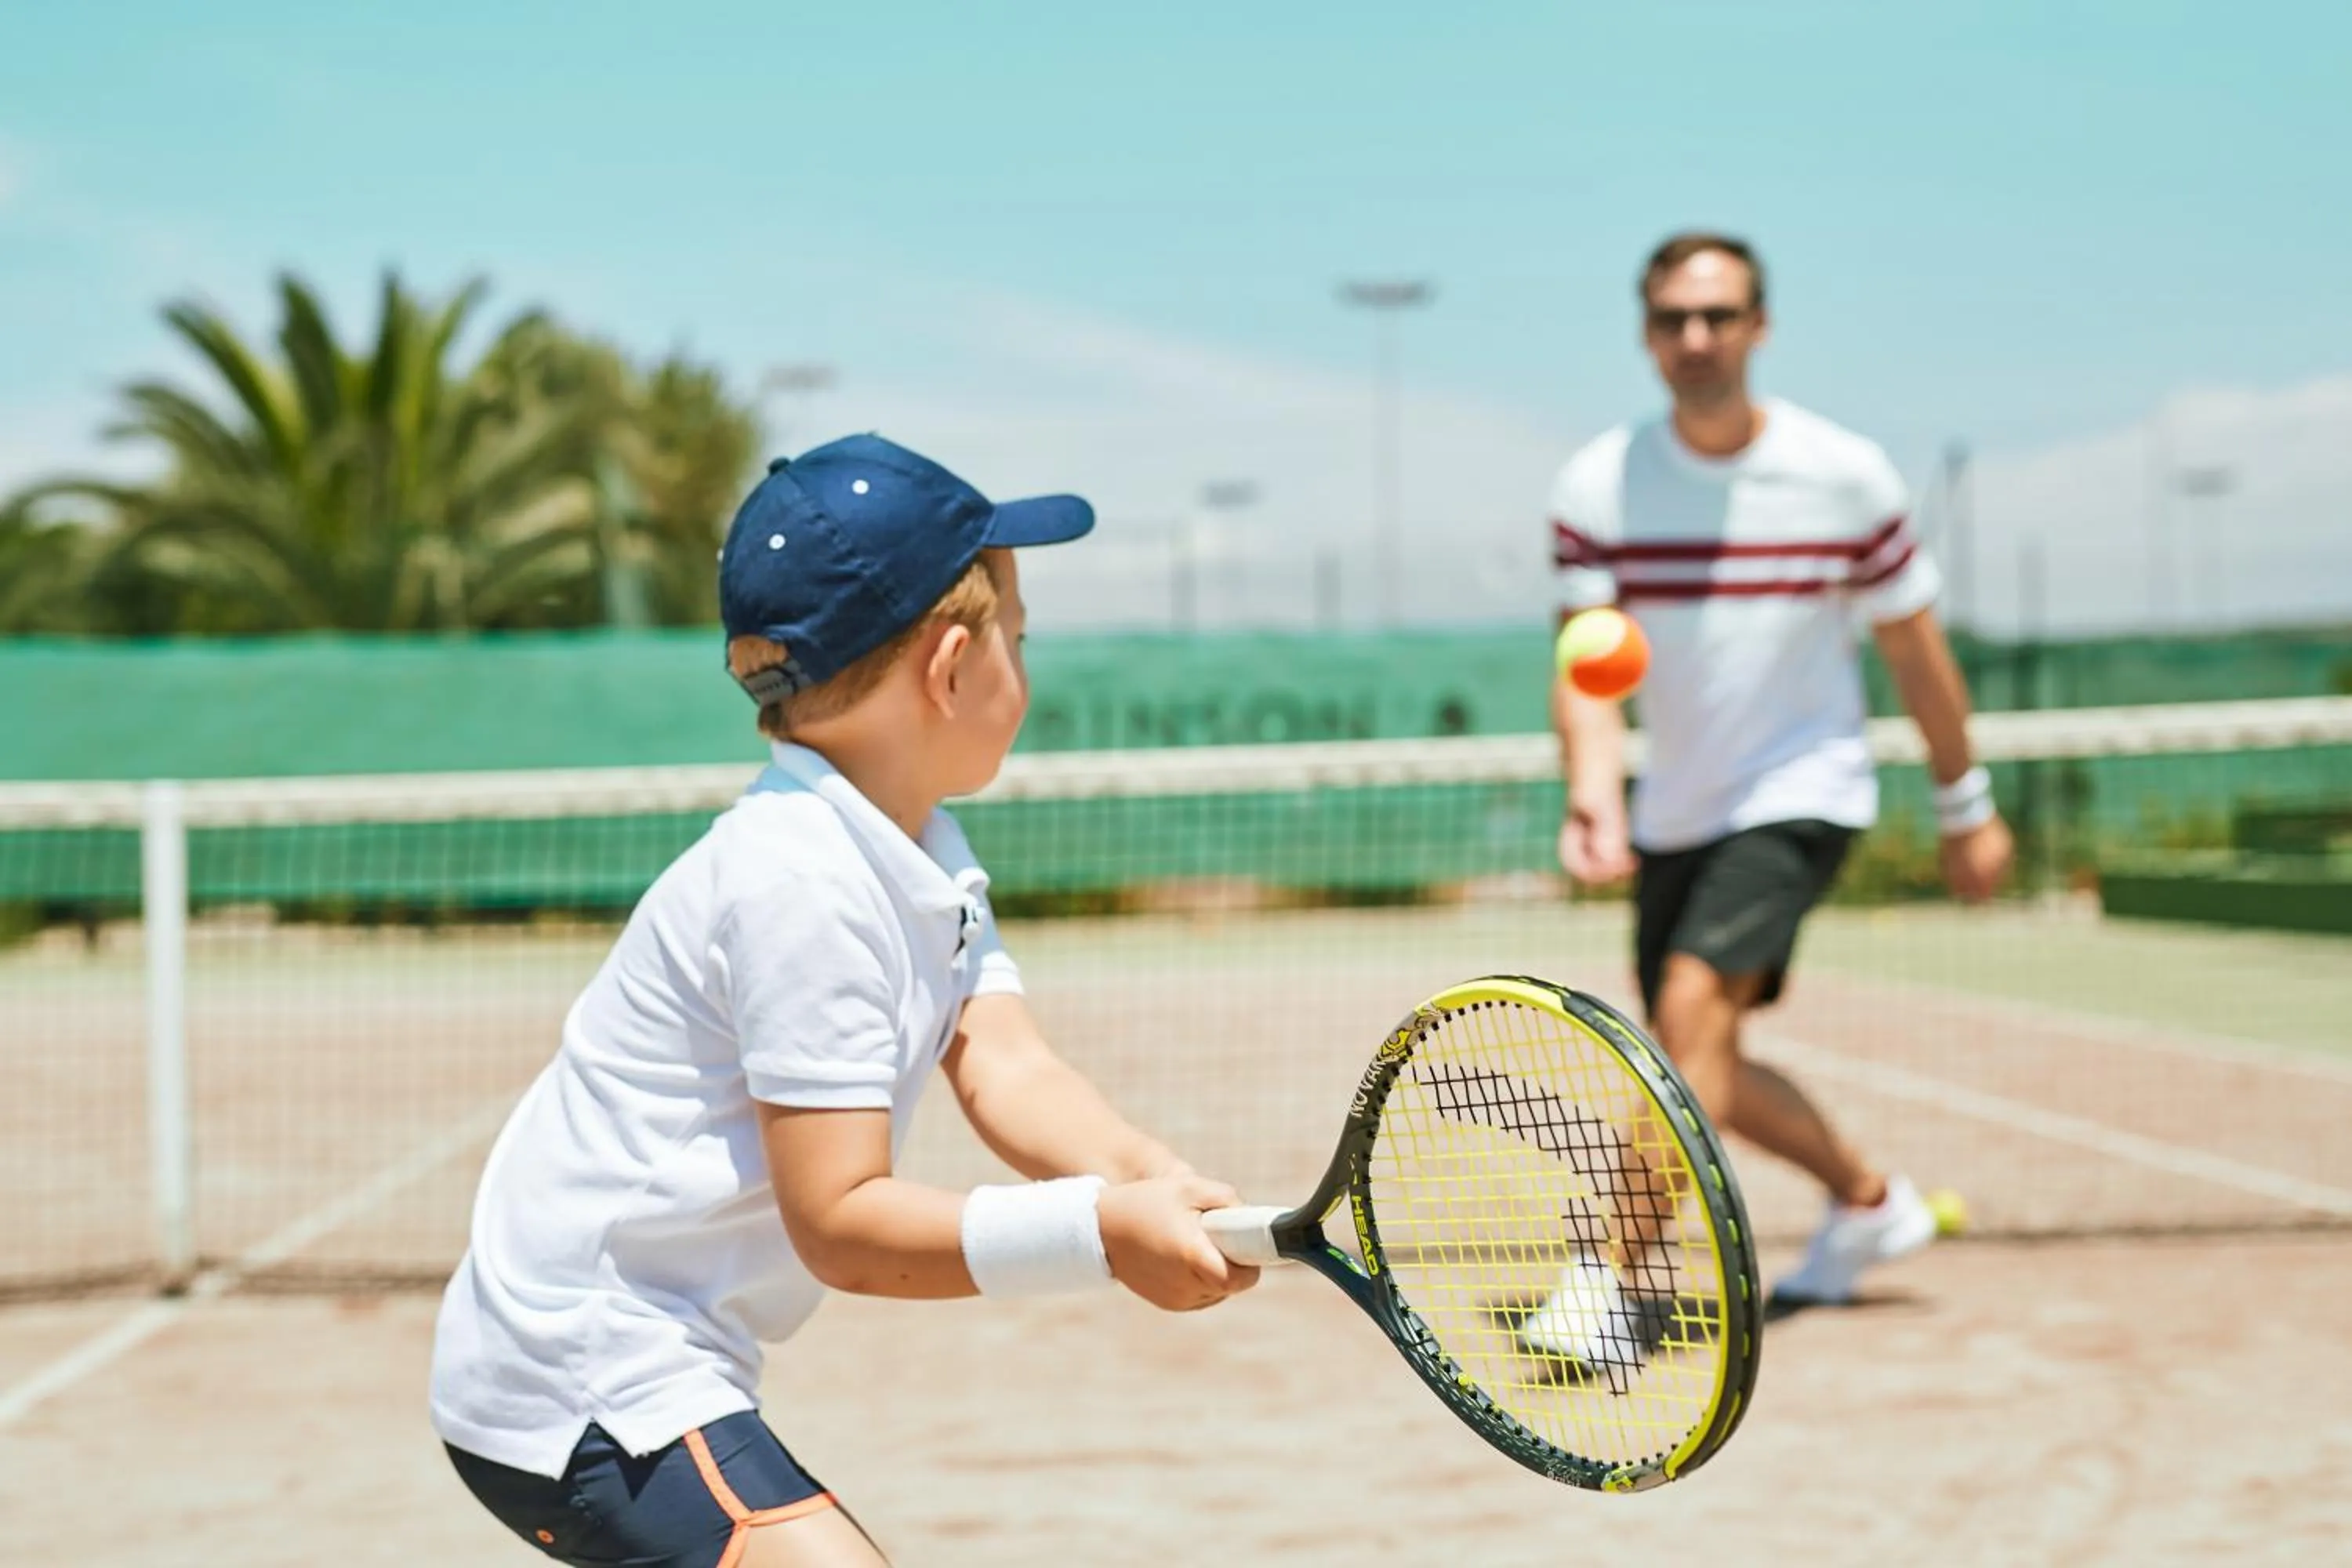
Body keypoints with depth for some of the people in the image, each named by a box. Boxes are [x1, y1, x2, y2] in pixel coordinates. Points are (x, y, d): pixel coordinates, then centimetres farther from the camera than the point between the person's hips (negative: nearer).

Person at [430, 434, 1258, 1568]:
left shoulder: (923, 856, 8)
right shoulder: (802, 887, -22)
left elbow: (1006, 1074, -6)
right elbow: (841, 1221, -24)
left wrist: (1159, 1189, -24)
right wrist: (1101, 1232, -32)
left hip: (653, 1378, 11)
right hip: (586, 1385, -11)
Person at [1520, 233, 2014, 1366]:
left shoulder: (1846, 476, -10)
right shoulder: (1597, 486, -8)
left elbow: (1913, 650, 1)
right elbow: (1587, 667, -15)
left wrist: (1968, 811, 8)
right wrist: (1594, 793, -34)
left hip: (1801, 793, -4)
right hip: (1676, 812, 4)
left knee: (1693, 1001, -24)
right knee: (1700, 1068, 11)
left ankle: (1626, 1285, -25)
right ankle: (1869, 1200, 37)